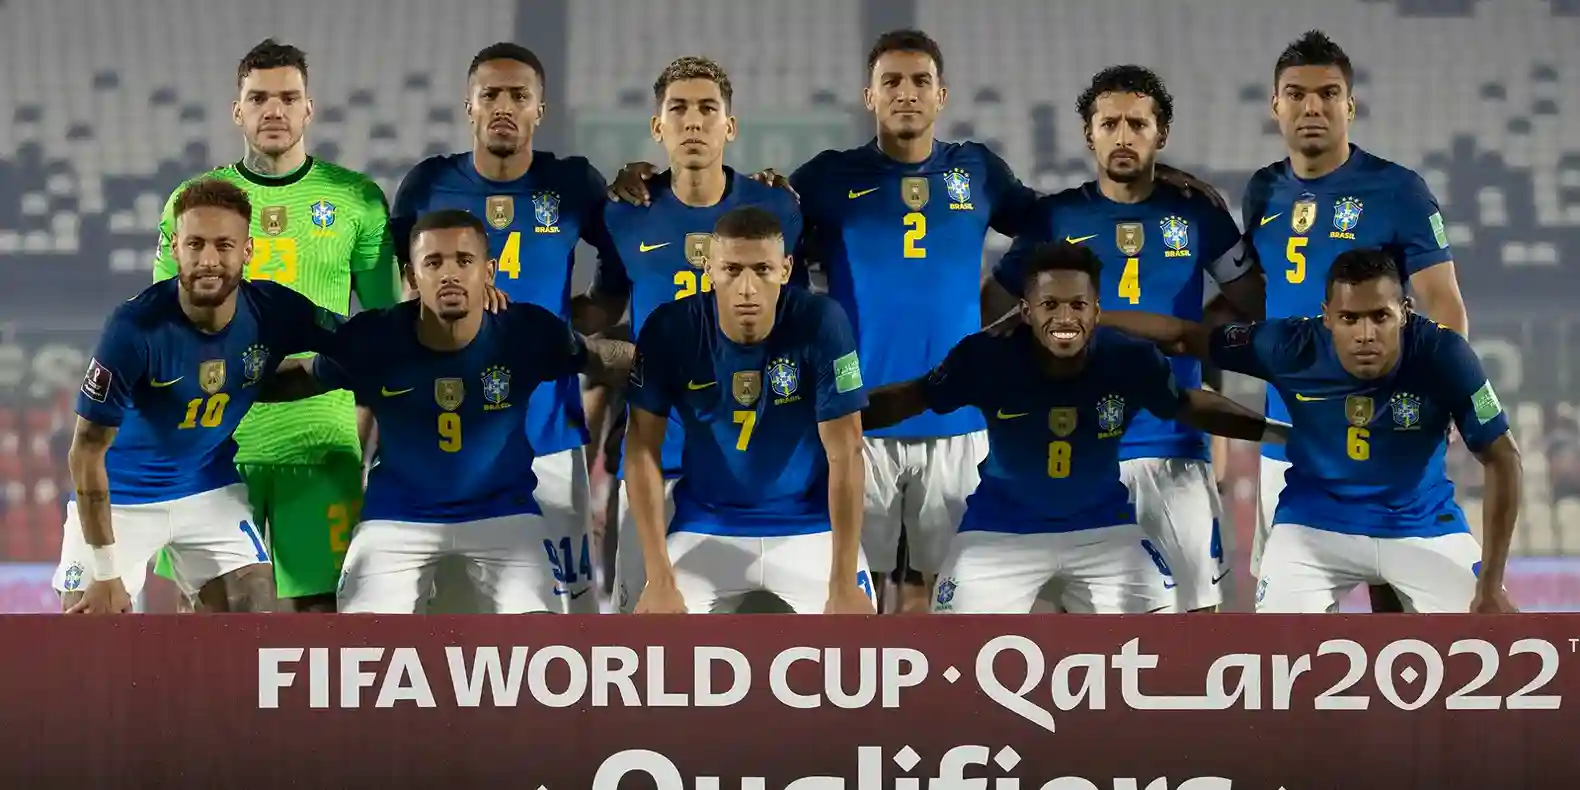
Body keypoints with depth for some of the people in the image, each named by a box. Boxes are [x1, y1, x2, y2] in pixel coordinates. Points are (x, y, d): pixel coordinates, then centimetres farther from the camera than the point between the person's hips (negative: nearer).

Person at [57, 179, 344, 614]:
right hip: (120, 497, -4)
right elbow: (87, 452, -21)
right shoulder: (136, 326, -27)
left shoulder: (274, 312, -16)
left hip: (210, 492, 4)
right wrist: (107, 573, -20)